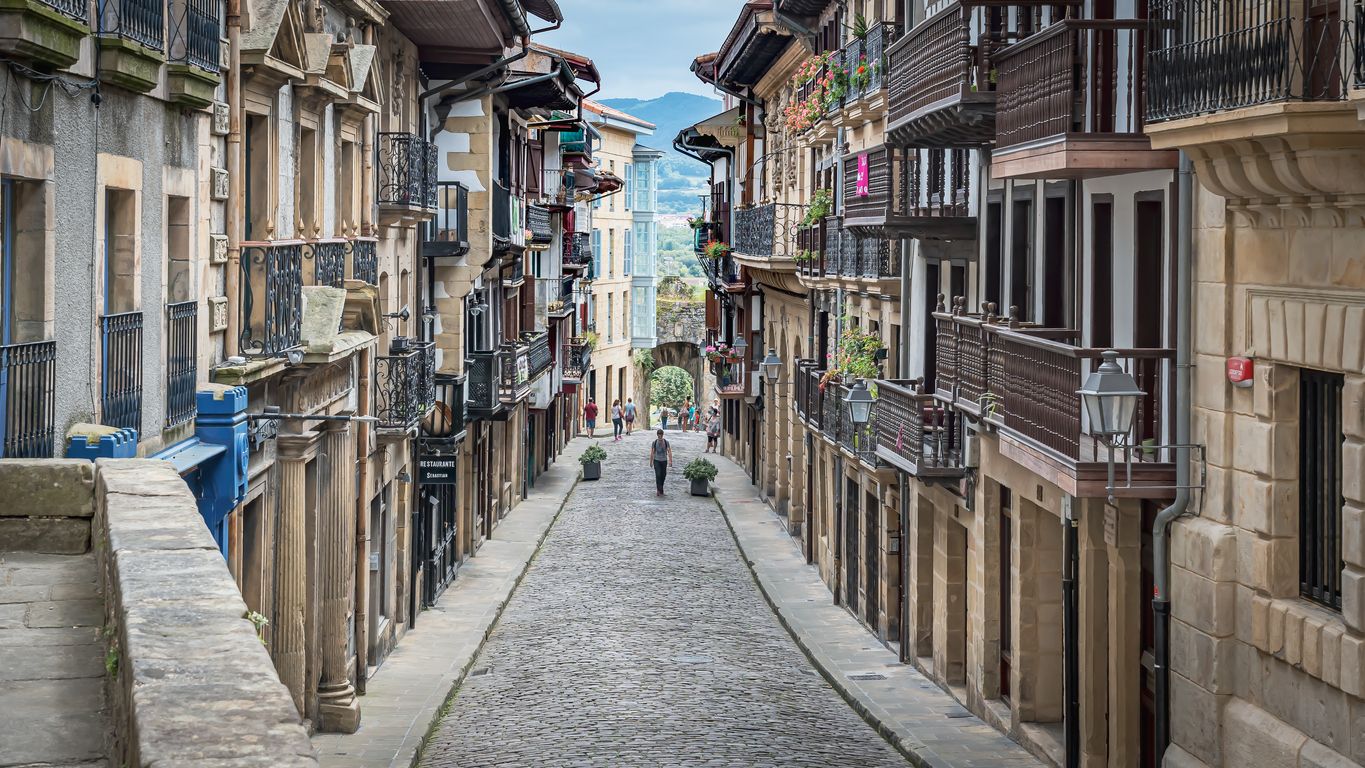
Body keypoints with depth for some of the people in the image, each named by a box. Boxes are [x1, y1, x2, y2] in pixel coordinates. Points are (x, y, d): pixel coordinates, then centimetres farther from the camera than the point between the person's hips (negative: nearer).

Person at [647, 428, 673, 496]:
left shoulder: (666, 442, -2)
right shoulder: (654, 442, -2)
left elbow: (669, 452, -3)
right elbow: (652, 452, 4)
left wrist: (670, 461, -11)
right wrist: (651, 462, 5)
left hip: (664, 460, 2)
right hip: (657, 460, -2)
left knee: (663, 475, 7)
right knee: (658, 475, -13)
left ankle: (660, 489, 25)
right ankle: (659, 490, -14)